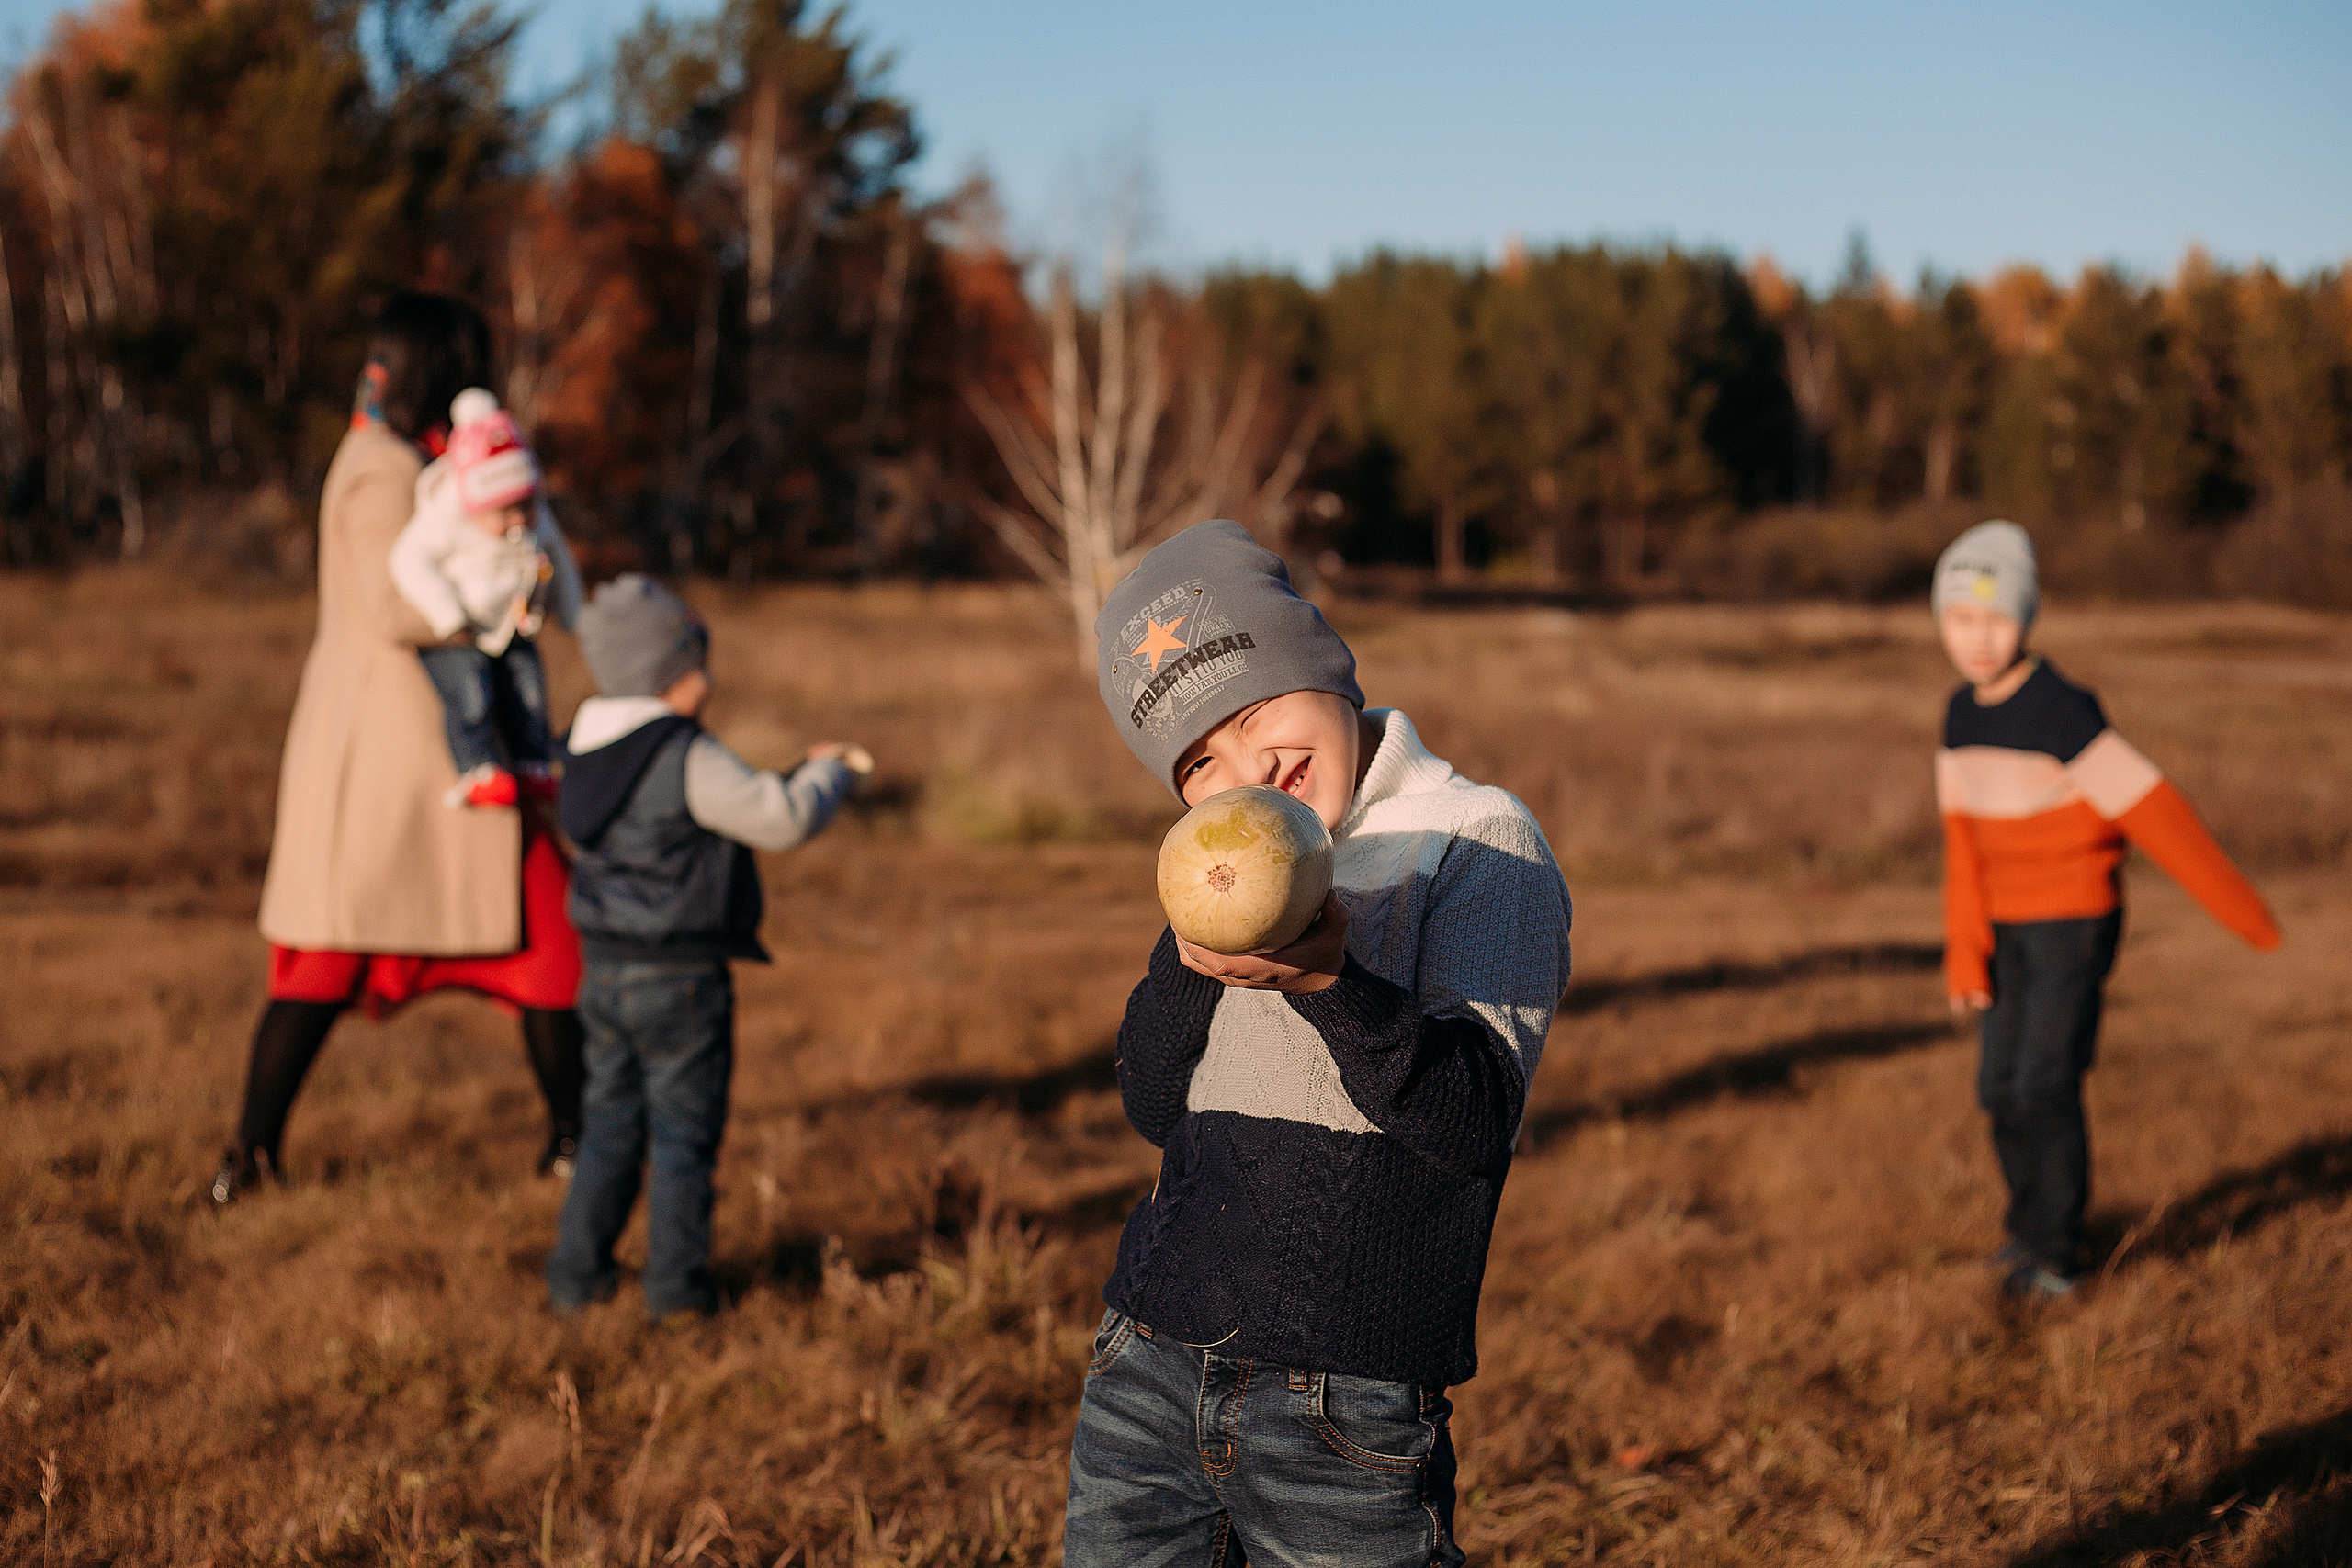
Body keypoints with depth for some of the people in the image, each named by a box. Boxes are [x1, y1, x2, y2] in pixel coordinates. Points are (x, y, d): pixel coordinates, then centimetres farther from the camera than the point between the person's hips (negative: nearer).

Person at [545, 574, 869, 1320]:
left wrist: (804, 775, 20)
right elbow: (782, 819, -21)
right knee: (684, 1131, 5)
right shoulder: (689, 760, -19)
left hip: (606, 970, 8)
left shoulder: (593, 751, 10)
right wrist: (828, 774, -2)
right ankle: (676, 1281, 10)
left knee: (611, 1125, 16)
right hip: (679, 978, -8)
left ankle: (577, 1273, 19)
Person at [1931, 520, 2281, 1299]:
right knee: (2000, 1087, 9)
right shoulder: (1962, 714, 2)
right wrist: (1963, 949, 0)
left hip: (2076, 920, -7)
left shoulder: (2063, 711, -22)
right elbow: (1964, 835, 5)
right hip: (2008, 925, 7)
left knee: (2045, 1084, -11)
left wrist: (2240, 909, -17)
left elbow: (2157, 813, -20)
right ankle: (2033, 1223, 28)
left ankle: (2052, 1253, 3)